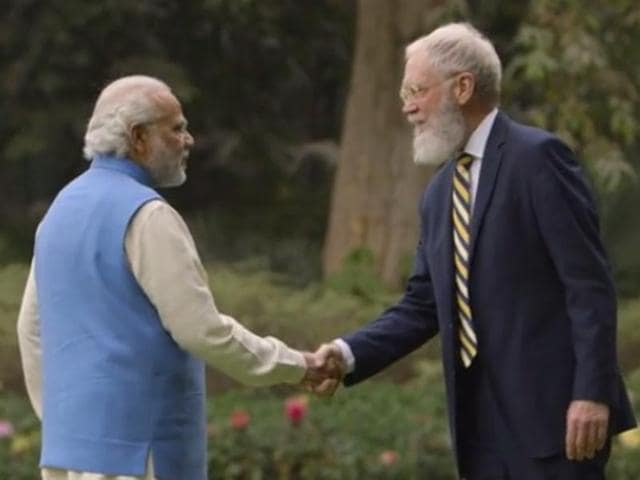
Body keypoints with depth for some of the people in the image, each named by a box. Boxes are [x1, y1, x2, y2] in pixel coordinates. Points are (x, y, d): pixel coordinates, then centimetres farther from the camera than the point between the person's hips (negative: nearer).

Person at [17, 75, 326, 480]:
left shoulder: (64, 208, 13)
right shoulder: (145, 215, -14)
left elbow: (32, 327, 19)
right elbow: (203, 331, -17)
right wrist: (292, 366, -4)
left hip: (69, 441, 9)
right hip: (135, 446, -9)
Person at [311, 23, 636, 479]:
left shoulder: (537, 158, -8)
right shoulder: (440, 193, 17)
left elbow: (590, 284, -12)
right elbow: (422, 305, 17)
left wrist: (592, 392, -19)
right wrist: (350, 354, 2)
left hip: (553, 412, -8)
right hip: (481, 421, 8)